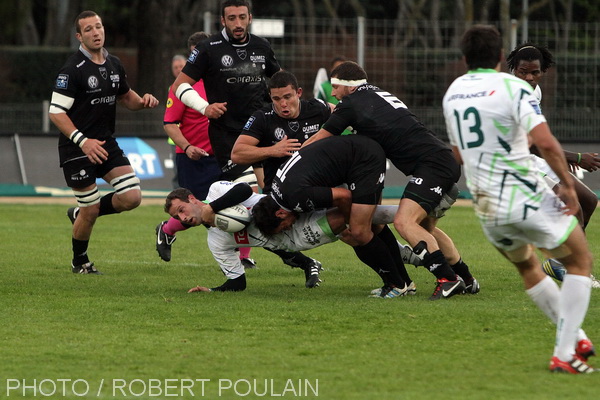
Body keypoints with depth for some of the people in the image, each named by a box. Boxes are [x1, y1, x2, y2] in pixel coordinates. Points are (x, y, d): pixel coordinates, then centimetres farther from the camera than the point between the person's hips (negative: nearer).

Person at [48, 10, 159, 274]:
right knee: (90, 210, -3)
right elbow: (56, 112, -17)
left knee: (132, 197, -7)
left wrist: (143, 101, 0)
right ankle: (79, 262, 23)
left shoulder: (114, 65, 8)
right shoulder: (73, 69, -14)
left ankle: (80, 213, 18)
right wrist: (83, 141, -26)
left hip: (106, 143, 6)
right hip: (77, 150, -6)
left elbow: (125, 96, 24)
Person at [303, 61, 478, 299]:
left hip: (431, 164, -10)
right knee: (425, 227, 20)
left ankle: (448, 279, -26)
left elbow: (318, 139, 10)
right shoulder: (378, 95, 23)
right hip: (446, 162, 10)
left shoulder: (351, 105, -1)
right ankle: (467, 281, 22)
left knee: (404, 222, -19)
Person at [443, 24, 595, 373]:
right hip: (526, 198, -6)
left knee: (527, 265, 30)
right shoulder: (513, 88, -13)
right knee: (580, 262, 10)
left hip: (485, 206, 6)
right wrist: (568, 185, -14)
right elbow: (546, 142, -25)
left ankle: (576, 339, 32)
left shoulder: (452, 93, 9)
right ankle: (564, 354, -1)